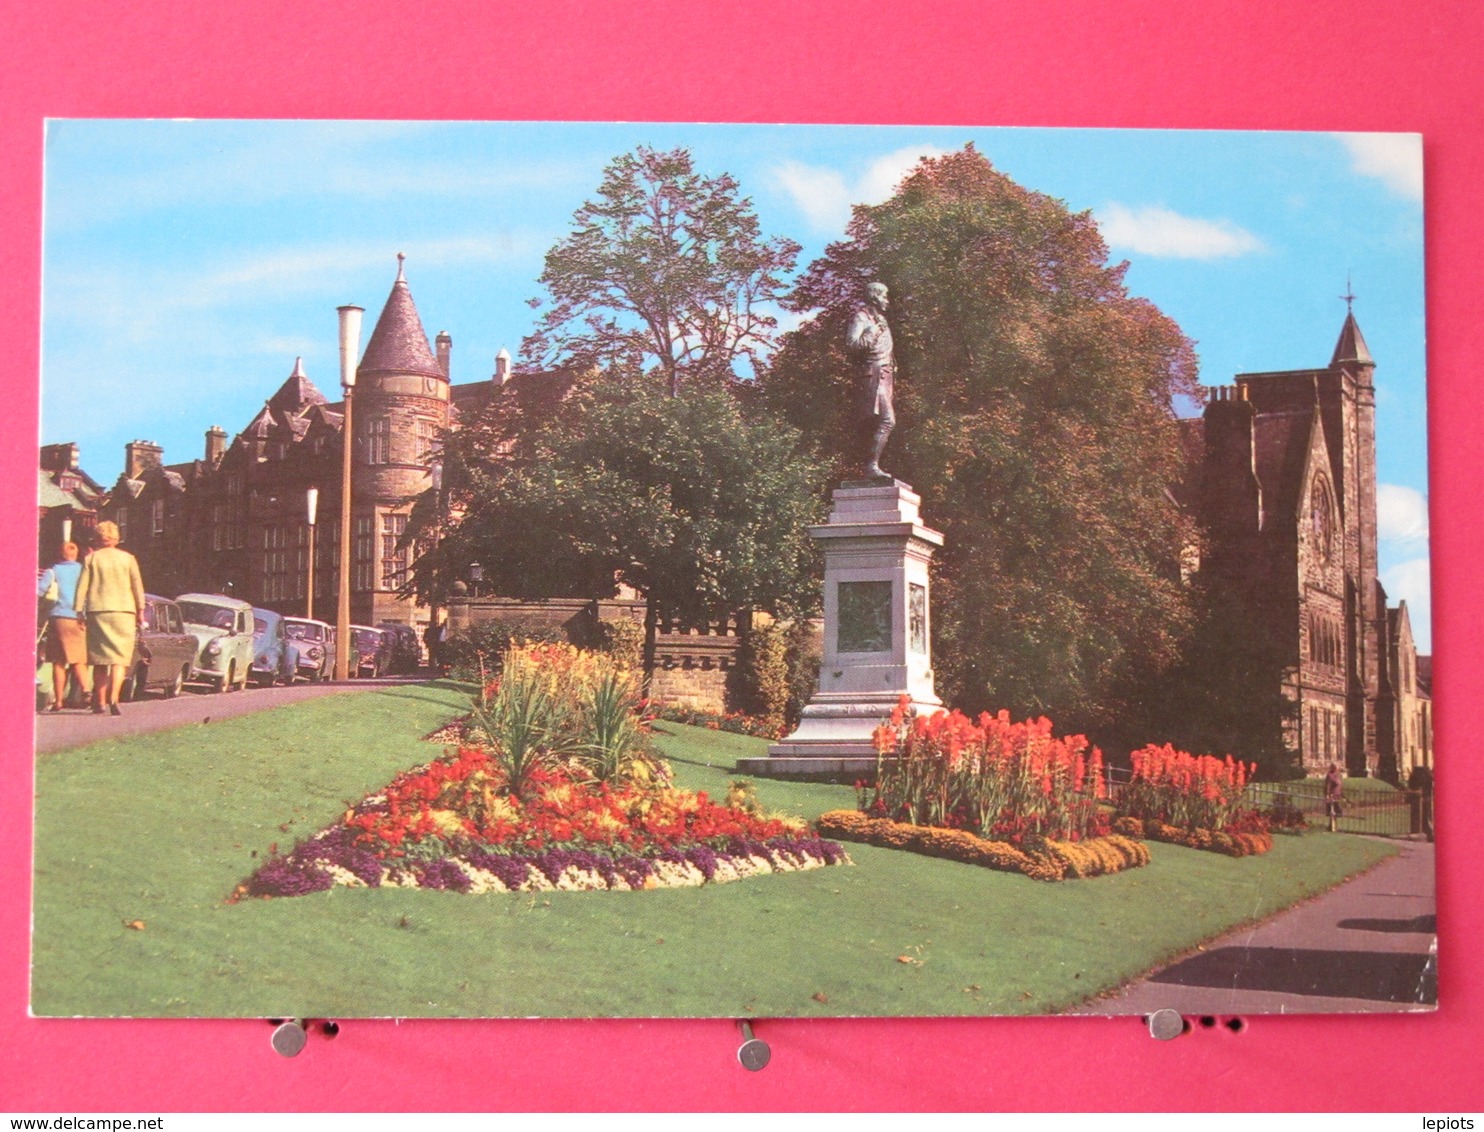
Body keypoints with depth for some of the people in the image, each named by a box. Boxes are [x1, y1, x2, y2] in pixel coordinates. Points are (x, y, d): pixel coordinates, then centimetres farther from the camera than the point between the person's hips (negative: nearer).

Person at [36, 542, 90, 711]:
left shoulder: (53, 571, 3)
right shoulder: (84, 570, 10)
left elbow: (38, 591, -8)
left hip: (59, 618, -2)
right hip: (79, 619, 2)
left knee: (58, 662, 2)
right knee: (77, 661, 8)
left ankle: (58, 700, 0)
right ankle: (84, 688, -17)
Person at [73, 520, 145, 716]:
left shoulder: (92, 559, 5)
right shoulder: (128, 558, 4)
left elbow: (82, 586, 1)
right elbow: (137, 585, 1)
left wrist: (79, 611, 3)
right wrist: (140, 611, 5)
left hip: (97, 611, 1)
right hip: (123, 611, -1)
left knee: (99, 658, 10)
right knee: (120, 658, -3)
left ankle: (100, 702, 12)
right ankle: (113, 698, -20)